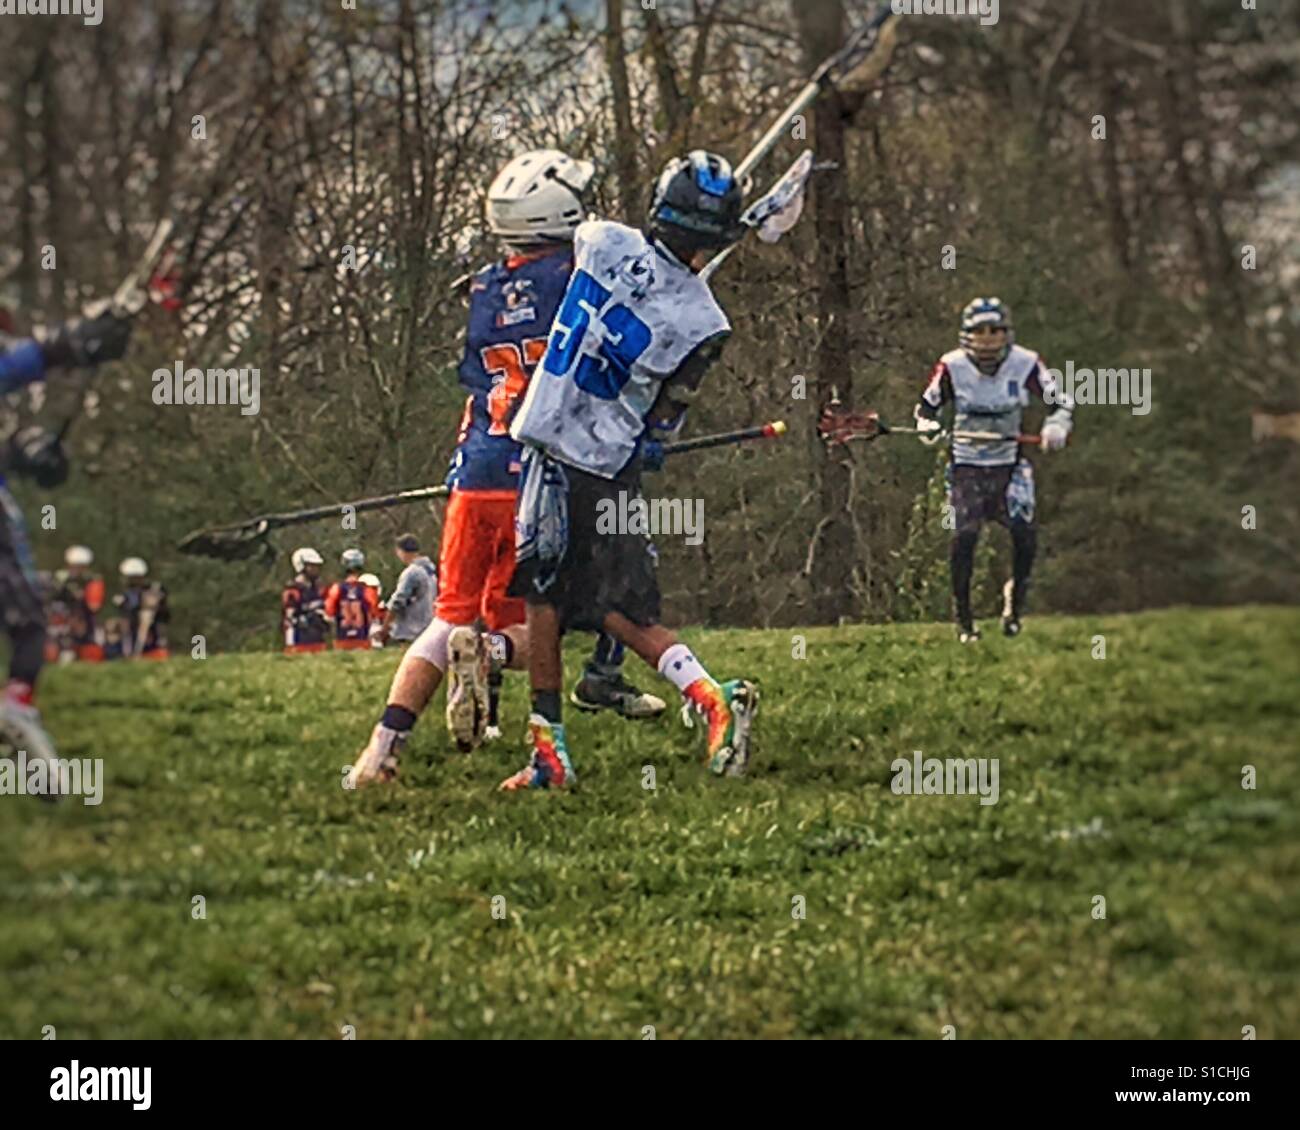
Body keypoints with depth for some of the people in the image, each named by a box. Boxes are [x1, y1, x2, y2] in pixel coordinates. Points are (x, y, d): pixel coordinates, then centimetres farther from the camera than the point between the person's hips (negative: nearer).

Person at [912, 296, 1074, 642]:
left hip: (1009, 464, 1)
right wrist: (927, 425, -18)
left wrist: (1056, 426, -21)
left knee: (1024, 532, -16)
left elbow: (1062, 401, 0)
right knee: (963, 536, -13)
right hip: (966, 466, -1)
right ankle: (963, 620, 2)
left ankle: (1015, 594, 13)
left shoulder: (1025, 364, -9)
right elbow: (926, 405, 4)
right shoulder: (952, 367, -10)